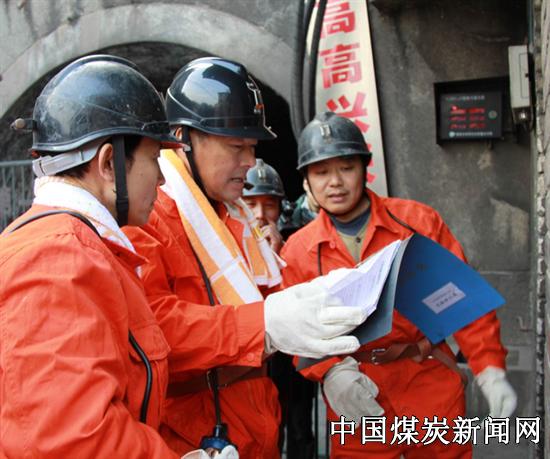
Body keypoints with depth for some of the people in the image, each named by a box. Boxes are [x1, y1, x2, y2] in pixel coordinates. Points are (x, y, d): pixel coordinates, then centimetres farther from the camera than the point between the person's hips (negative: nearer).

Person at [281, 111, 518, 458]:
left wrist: (490, 370, -10)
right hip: (358, 404, 0)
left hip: (433, 387, 0)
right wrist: (330, 370, -21)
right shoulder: (297, 251, 0)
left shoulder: (418, 220, -2)